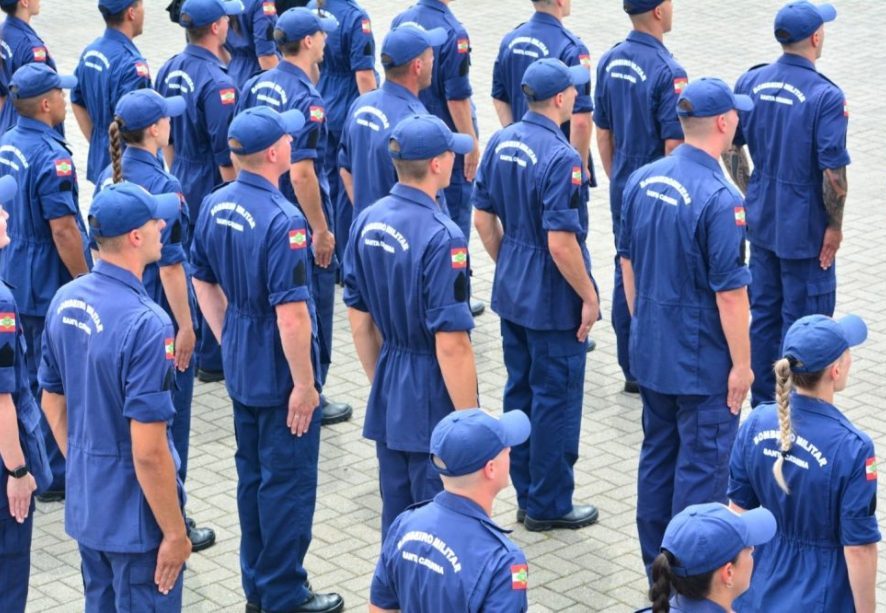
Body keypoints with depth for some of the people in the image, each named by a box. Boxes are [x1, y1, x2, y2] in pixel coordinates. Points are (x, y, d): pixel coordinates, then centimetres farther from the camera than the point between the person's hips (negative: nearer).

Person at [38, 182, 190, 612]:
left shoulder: (65, 300, -2)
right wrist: (175, 532, -16)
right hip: (135, 516, -8)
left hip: (84, 506, 8)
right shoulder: (144, 323, -27)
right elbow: (149, 451, -26)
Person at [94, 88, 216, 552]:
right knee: (168, 418, 3)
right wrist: (185, 326, -14)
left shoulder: (110, 177, 2)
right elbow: (169, 266, -20)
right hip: (160, 315, -8)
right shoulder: (162, 187, -21)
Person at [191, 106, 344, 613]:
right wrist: (304, 384, -18)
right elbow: (291, 313, -26)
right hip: (279, 370, -8)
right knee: (288, 481, 4)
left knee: (252, 475, 19)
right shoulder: (283, 220, -25)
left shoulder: (215, 206, 0)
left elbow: (204, 281, 12)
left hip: (240, 365, 8)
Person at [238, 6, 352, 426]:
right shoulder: (306, 100, -22)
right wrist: (321, 230, -19)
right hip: (300, 223, -8)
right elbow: (301, 174, -25)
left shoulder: (255, 86, 2)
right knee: (311, 312, 5)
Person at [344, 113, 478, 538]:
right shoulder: (441, 238, -23)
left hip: (387, 397, 7)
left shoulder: (367, 221, 1)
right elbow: (450, 345, -23)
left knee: (395, 518, 17)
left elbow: (359, 321, 9)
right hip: (434, 403, -7)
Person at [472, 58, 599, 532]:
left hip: (511, 292, 8)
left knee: (520, 392, 16)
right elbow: (561, 243, -24)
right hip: (553, 299, -8)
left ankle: (527, 496, 27)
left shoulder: (500, 143, 1)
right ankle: (548, 505, 13)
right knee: (556, 399, 4)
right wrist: (588, 297, -13)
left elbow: (483, 218, 8)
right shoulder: (560, 158, -23)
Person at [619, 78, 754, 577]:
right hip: (703, 360, -7)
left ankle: (656, 563, 28)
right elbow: (730, 292, -20)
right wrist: (742, 364, -12)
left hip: (651, 349, 8)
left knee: (658, 453, 18)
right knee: (703, 465, 3)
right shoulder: (720, 199, -23)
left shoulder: (643, 180, 0)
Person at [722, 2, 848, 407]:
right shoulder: (826, 96, -20)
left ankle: (762, 404, 26)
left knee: (764, 313, 17)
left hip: (761, 221, 6)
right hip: (806, 229, -6)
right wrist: (835, 225, -7)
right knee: (803, 321, 6)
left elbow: (731, 148, 6)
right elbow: (833, 173, -20)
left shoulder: (750, 82, -1)